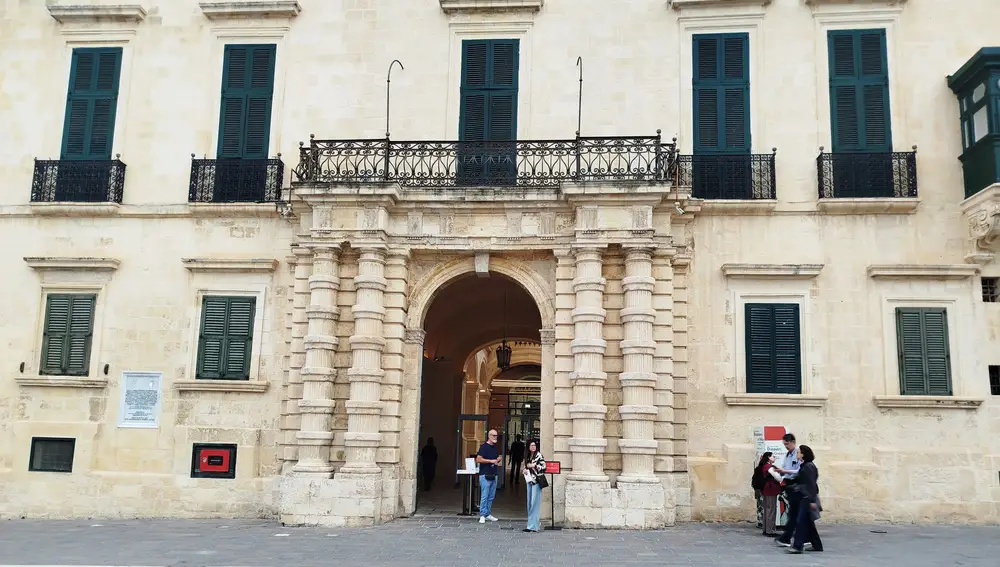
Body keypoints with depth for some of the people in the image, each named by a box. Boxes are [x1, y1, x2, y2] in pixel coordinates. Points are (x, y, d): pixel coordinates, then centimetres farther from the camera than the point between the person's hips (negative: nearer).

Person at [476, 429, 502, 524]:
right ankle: (482, 515, -3)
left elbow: (498, 457, 29)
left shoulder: (495, 447, 15)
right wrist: (491, 461, -16)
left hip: (493, 475, 8)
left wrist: (498, 460, 5)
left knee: (491, 496, 10)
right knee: (484, 496, -7)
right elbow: (478, 459, -17)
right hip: (485, 475, -8)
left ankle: (488, 514, 18)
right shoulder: (484, 447, -9)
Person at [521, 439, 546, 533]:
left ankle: (533, 525, -8)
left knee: (534, 503, -8)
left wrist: (533, 466, -19)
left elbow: (543, 467, -13)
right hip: (529, 481, 8)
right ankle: (533, 524, 17)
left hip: (536, 481, -8)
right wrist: (525, 470, 5)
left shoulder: (539, 455, -8)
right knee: (530, 503, 9)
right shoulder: (527, 457, 13)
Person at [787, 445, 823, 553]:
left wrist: (812, 500, -22)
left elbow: (811, 484, -20)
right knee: (808, 522, 14)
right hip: (804, 498, 10)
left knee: (801, 521, -11)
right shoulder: (804, 466, 14)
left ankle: (797, 546, -11)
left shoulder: (808, 467, -16)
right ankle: (817, 545, 22)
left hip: (808, 498, -10)